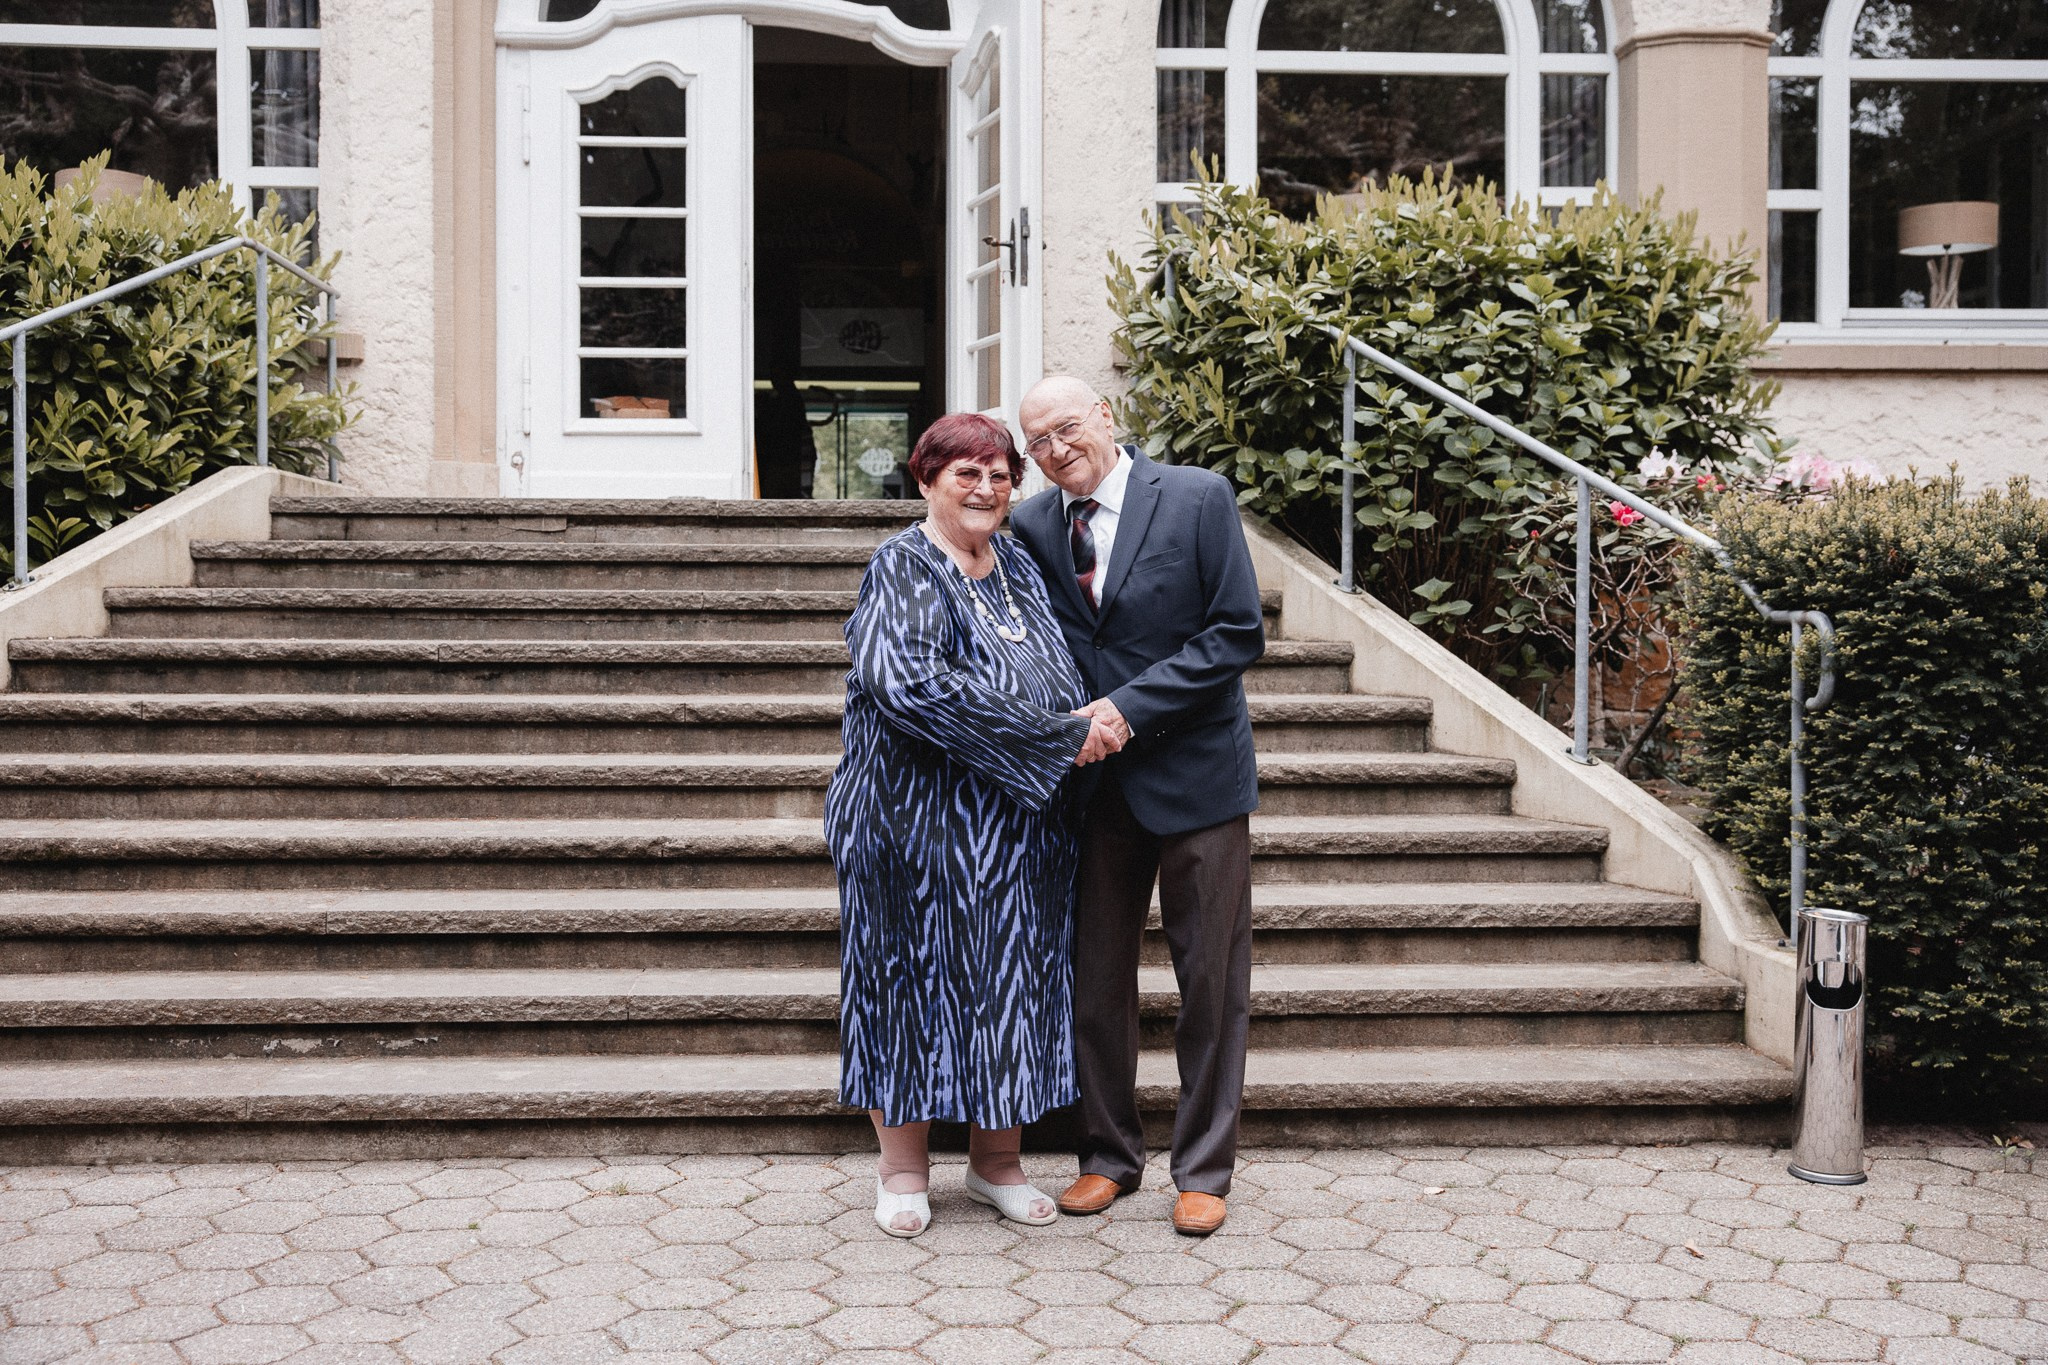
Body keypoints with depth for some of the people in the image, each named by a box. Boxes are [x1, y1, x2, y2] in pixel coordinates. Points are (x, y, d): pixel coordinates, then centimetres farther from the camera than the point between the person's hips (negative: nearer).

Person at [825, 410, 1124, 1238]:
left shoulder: (1018, 566, 12)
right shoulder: (903, 567, -9)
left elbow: (1058, 679, 26)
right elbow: (909, 684, -26)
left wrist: (1081, 728, 3)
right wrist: (1057, 736, -23)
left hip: (1023, 824, 6)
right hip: (922, 819, -6)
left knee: (1013, 981, 10)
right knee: (916, 974, 4)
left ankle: (996, 1160, 24)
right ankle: (903, 1165, 19)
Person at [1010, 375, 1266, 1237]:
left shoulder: (1199, 498, -6)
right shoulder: (1031, 528, 4)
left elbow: (1238, 635, -11)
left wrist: (1131, 706, -18)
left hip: (1194, 772, -3)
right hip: (1091, 780, 3)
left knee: (1211, 982, 5)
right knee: (1094, 981, 9)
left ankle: (1203, 1169, 19)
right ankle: (1110, 1156, 26)